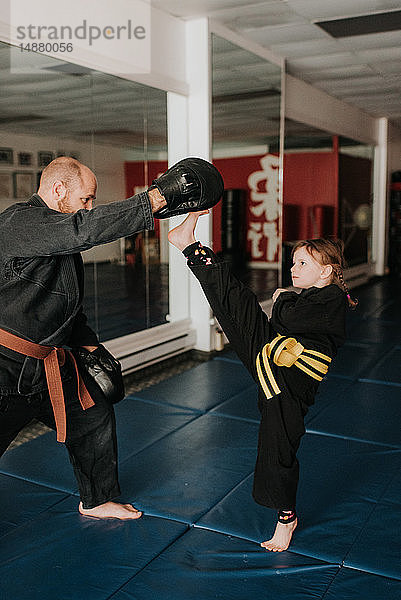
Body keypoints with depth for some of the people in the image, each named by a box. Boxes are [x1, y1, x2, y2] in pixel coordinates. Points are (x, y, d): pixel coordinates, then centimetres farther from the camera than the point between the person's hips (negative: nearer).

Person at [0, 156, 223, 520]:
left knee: (94, 416, 17)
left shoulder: (61, 243, 13)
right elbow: (85, 229, -35)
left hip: (47, 365, 10)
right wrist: (157, 199, -34)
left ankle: (96, 501, 38)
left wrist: (88, 344, 20)